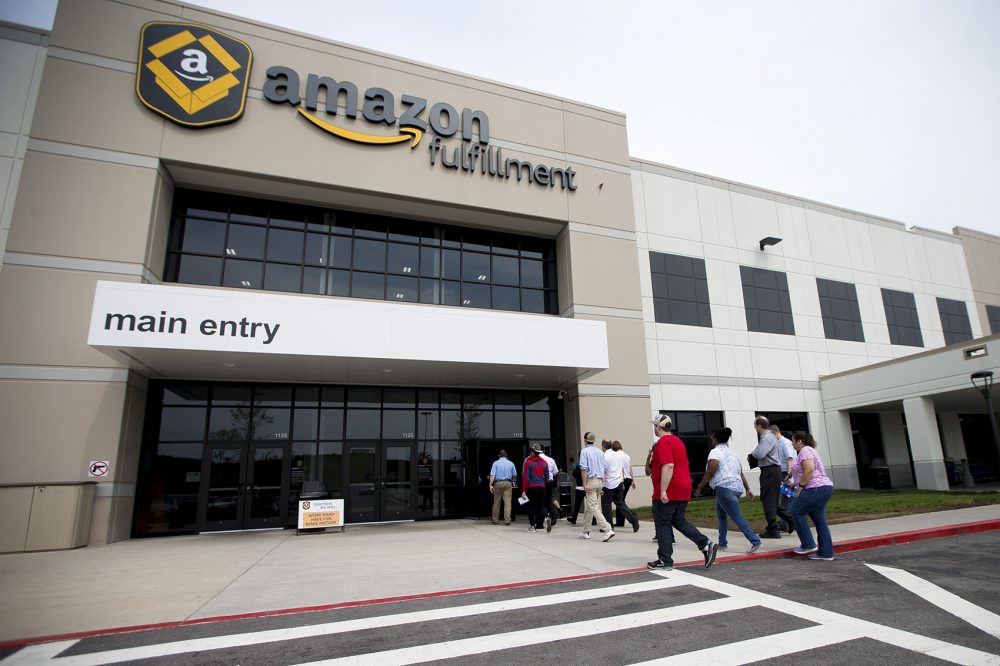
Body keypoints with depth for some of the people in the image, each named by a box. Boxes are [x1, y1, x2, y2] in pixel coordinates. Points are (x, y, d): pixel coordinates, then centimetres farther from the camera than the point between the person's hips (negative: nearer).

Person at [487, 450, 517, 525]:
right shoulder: (511, 463, 6)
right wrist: (512, 481, 30)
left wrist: (491, 485, -11)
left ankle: (495, 520, 17)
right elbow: (515, 476, 11)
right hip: (508, 483, 0)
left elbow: (492, 475, -9)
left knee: (496, 502, 9)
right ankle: (507, 520, -7)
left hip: (498, 483, 0)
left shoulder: (496, 463, 1)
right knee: (507, 502, -1)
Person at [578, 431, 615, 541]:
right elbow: (604, 469, 14)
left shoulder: (585, 451, -6)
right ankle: (586, 531, 22)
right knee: (589, 507, 17)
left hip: (591, 481, -7)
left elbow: (584, 469, -14)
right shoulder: (600, 452, 13)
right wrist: (602, 485, 19)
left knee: (593, 507, -9)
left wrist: (585, 484, -14)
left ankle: (608, 530, -20)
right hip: (600, 481, 7)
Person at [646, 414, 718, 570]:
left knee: (662, 525, 1)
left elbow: (668, 466, -25)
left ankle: (665, 561, 7)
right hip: (683, 490, 9)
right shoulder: (677, 440, 16)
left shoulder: (663, 442, -15)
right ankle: (706, 544, 4)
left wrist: (663, 491, -25)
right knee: (679, 521, 17)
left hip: (667, 493, -9)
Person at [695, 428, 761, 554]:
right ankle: (722, 543, 21)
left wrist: (700, 487, -3)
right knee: (721, 515, 18)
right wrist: (748, 489, 19)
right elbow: (741, 473, 17)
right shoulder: (731, 452, 19)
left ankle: (755, 541, -13)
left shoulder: (715, 452, -7)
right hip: (737, 487, 9)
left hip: (725, 488, -9)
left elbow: (710, 473, -12)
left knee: (737, 517, -8)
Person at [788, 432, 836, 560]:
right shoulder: (810, 450, 22)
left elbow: (809, 469, -25)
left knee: (797, 512, -3)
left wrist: (800, 485, -17)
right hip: (825, 488, 10)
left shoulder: (805, 451, -10)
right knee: (820, 521, 10)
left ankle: (808, 545, 0)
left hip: (816, 489, -10)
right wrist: (795, 483, 26)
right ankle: (826, 553, 12)